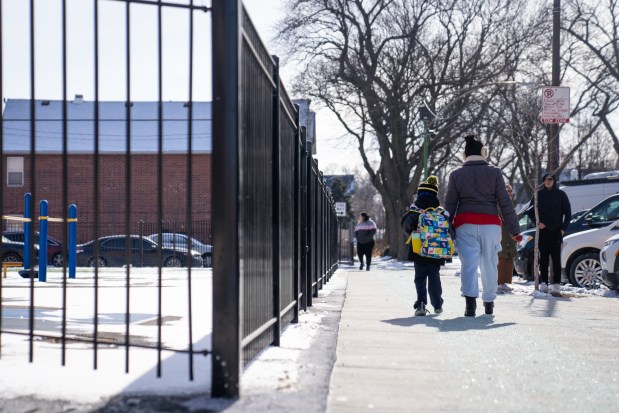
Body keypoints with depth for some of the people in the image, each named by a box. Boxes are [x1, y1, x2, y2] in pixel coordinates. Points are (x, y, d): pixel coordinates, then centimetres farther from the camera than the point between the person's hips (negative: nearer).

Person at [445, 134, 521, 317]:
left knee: (469, 262, -6)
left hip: (465, 223, 0)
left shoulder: (456, 175, 6)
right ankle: (489, 302, 21)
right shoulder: (494, 172, 3)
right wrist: (514, 229, 5)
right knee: (489, 263, 12)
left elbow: (449, 205, 7)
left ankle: (470, 301, -25)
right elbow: (505, 203, 2)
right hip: (490, 223, 0)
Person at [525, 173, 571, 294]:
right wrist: (537, 222, -5)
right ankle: (543, 283, 3)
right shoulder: (538, 194, 7)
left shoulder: (560, 194, 4)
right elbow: (530, 211, 11)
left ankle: (556, 284, -2)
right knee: (543, 257, 1)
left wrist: (563, 228, -1)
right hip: (543, 230, 1)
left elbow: (568, 212, 7)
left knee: (556, 257, -3)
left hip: (556, 231, -1)